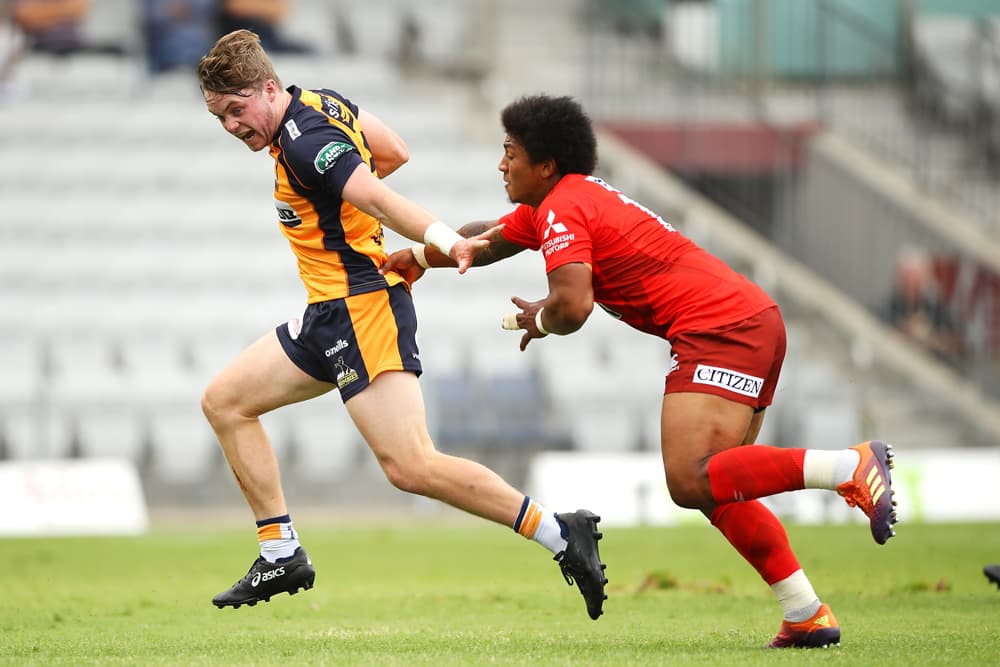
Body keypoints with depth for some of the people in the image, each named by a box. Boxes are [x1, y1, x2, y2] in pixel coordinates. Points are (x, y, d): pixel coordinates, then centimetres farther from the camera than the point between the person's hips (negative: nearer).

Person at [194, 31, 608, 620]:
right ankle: (282, 555, 14)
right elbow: (395, 152, 24)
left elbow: (382, 200, -33)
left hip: (362, 307, -11)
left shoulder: (304, 142, -18)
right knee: (225, 402, 13)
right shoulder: (323, 103, 10)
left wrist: (446, 240, -48)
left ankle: (562, 534, -17)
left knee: (411, 467, -21)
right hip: (332, 316, 11)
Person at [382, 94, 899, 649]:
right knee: (713, 489, 12)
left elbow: (572, 307, -22)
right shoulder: (552, 204, 23)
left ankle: (853, 466, -28)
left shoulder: (563, 211, -9)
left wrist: (538, 320, 0)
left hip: (720, 328, -10)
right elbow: (489, 239, 40)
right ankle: (808, 616, 5)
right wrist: (417, 256, 47)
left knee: (691, 483, -23)